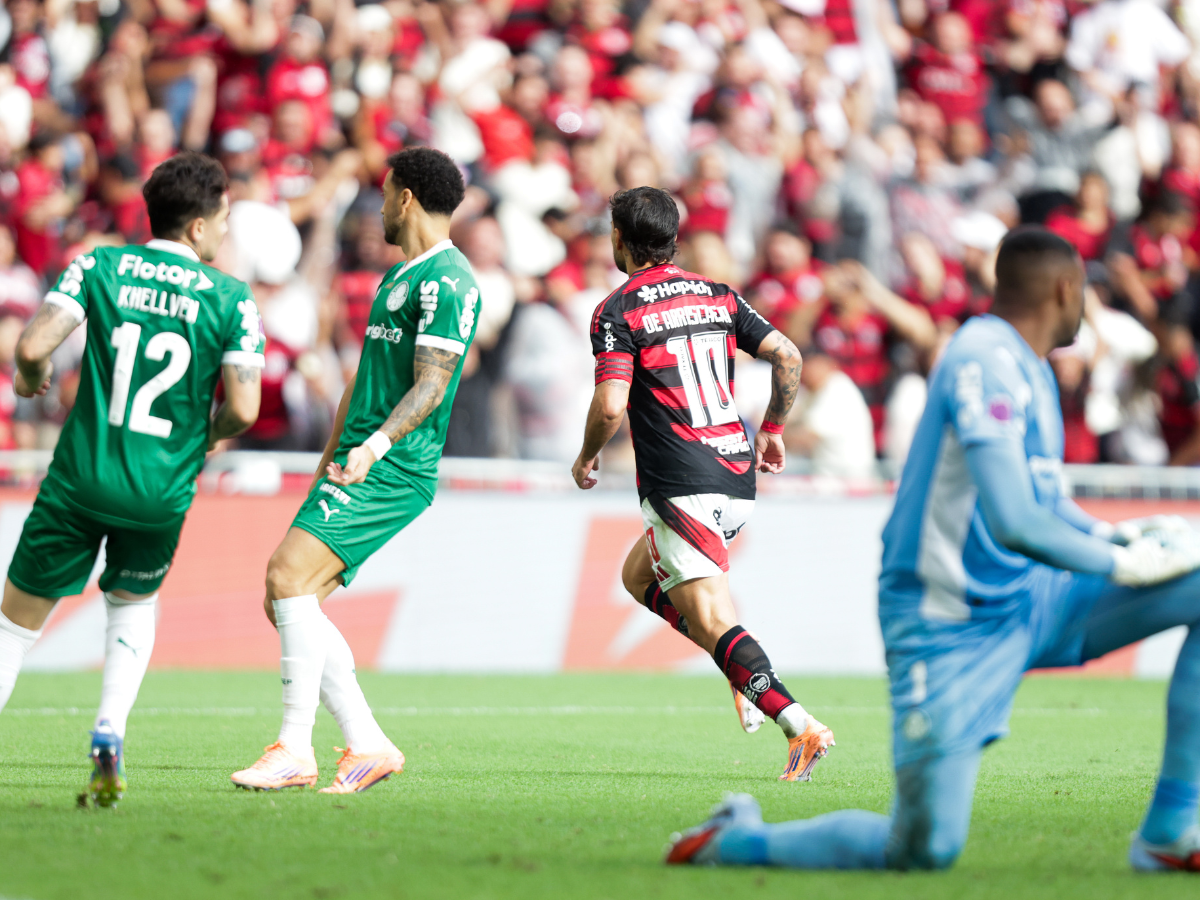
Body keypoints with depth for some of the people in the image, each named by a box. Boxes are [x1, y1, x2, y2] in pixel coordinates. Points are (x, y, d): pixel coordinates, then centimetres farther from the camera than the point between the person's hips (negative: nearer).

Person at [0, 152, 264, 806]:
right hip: (161, 494, 1)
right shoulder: (232, 299, -4)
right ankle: (109, 736, 6)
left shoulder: (99, 267, -2)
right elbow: (243, 410, -8)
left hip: (79, 480, -1)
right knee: (133, 604, 26)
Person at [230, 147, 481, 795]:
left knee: (289, 577, -22)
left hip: (393, 473, -10)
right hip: (356, 465, 10)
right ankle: (366, 745, 6)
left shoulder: (447, 282, -10)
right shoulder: (397, 277, 22)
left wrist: (376, 444, -31)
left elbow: (431, 385, -18)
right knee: (283, 596, 4)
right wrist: (330, 459, 29)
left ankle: (295, 750, -21)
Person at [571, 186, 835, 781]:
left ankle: (799, 725, -27)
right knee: (639, 576, 26)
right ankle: (743, 670, 11)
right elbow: (787, 356, 7)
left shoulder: (618, 312, -6)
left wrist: (587, 459, 4)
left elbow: (610, 405, -15)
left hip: (682, 489, -7)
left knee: (711, 619, -11)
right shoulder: (717, 296, 13)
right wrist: (772, 431, 20)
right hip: (738, 476, 7)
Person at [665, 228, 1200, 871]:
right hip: (955, 627, -9)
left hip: (1033, 600, 9)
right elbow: (1012, 522, -30)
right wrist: (1120, 564, -17)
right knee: (926, 850, -9)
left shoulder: (1029, 366, 10)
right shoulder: (986, 360, -20)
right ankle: (738, 839, 16)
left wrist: (1110, 535, 13)